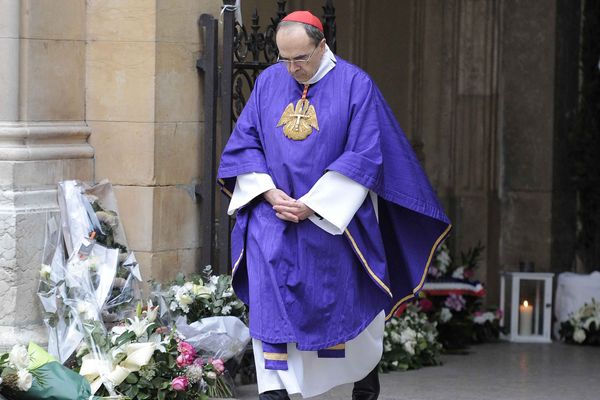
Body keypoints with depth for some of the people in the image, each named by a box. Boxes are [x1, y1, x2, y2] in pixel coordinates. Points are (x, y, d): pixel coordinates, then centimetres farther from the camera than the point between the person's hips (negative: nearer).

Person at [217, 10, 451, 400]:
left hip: (333, 217, -2)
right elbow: (244, 142, 7)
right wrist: (269, 193, -10)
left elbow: (365, 155, -12)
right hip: (274, 216, 3)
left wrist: (312, 204, -16)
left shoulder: (355, 85, -8)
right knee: (270, 301, -9)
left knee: (345, 303, 10)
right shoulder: (268, 82, 4)